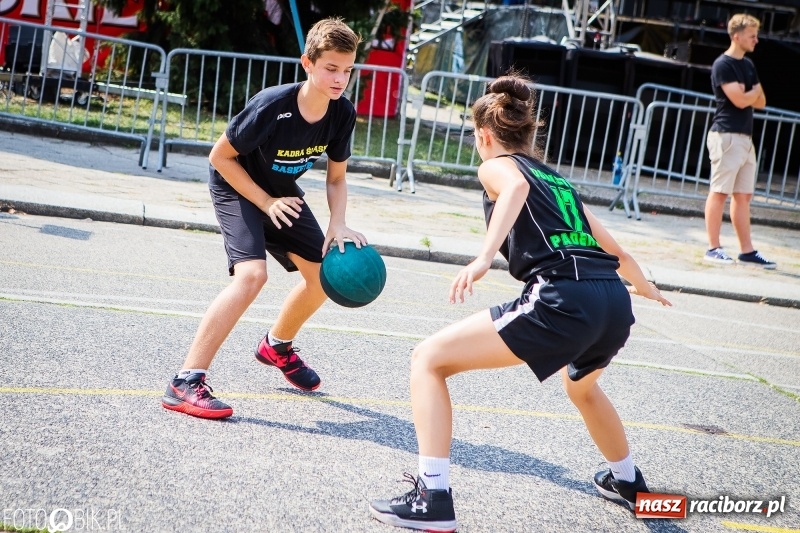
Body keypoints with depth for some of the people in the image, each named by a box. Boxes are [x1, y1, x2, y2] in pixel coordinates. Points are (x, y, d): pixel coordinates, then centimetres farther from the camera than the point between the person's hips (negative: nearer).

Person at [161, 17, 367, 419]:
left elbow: (336, 178, -2)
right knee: (252, 273, -28)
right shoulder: (272, 106, -32)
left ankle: (277, 346, 38)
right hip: (237, 187, -7)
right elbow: (220, 156, -21)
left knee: (325, 273, 9)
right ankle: (185, 383, -26)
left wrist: (338, 225, -19)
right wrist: (266, 203, -23)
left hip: (282, 193, 7)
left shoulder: (342, 114, -15)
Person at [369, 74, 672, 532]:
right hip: (616, 305, 7)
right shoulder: (559, 180, 31)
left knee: (429, 360, 2)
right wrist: (644, 286, 62)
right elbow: (616, 252, 42)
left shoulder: (496, 165, 13)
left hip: (563, 301, -7)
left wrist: (484, 258, -27)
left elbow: (516, 186, -14)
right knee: (581, 384, 40)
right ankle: (628, 482, 58)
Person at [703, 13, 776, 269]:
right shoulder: (723, 65, -8)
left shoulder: (748, 65, 18)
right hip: (727, 135, -9)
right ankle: (713, 248, -4)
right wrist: (756, 90, 3)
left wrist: (748, 94, -3)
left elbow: (761, 102, 17)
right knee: (720, 191, -6)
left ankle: (747, 250, 11)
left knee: (743, 195, 9)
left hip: (745, 138, 9)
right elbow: (740, 100, -17)